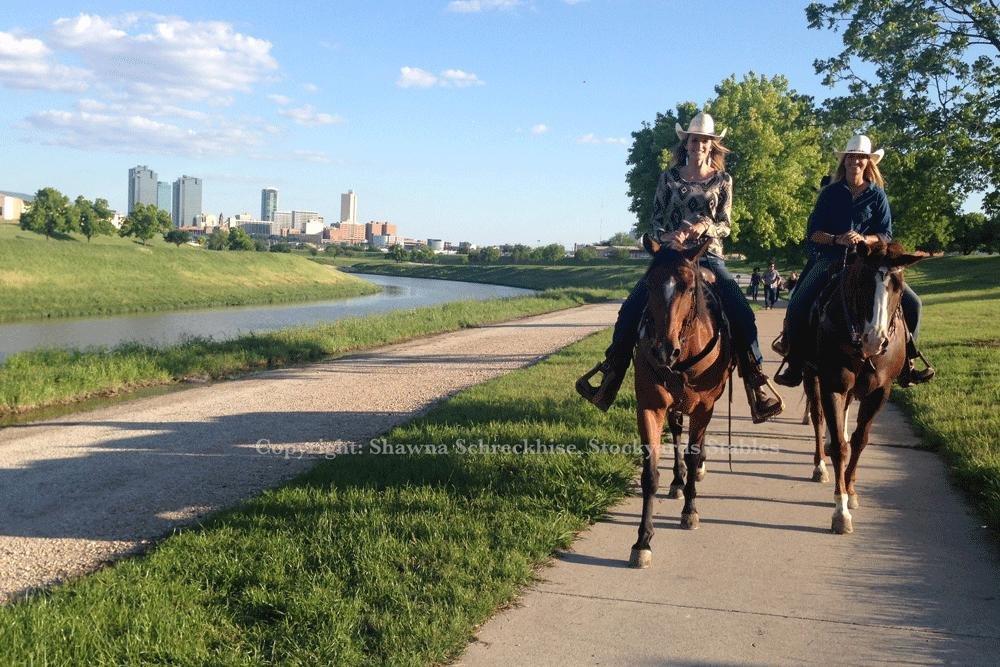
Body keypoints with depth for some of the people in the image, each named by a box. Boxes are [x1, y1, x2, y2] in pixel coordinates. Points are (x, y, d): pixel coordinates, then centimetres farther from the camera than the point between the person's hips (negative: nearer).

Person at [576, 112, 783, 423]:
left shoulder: (722, 180, 7)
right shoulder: (669, 178, 7)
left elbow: (725, 226, 5)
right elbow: (656, 220, 6)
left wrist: (706, 226, -17)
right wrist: (666, 236, -16)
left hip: (708, 256, -1)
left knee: (742, 313, -21)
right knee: (631, 308, -16)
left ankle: (756, 385, -15)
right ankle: (611, 372, -6)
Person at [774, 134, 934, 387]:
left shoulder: (877, 195, 8)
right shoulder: (830, 193, 7)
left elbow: (885, 234, 2)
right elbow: (813, 232, 2)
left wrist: (863, 239, -19)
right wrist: (836, 239, -17)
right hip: (830, 259, -1)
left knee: (910, 303, -14)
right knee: (798, 305, -23)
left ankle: (906, 365, 0)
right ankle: (794, 367, -9)